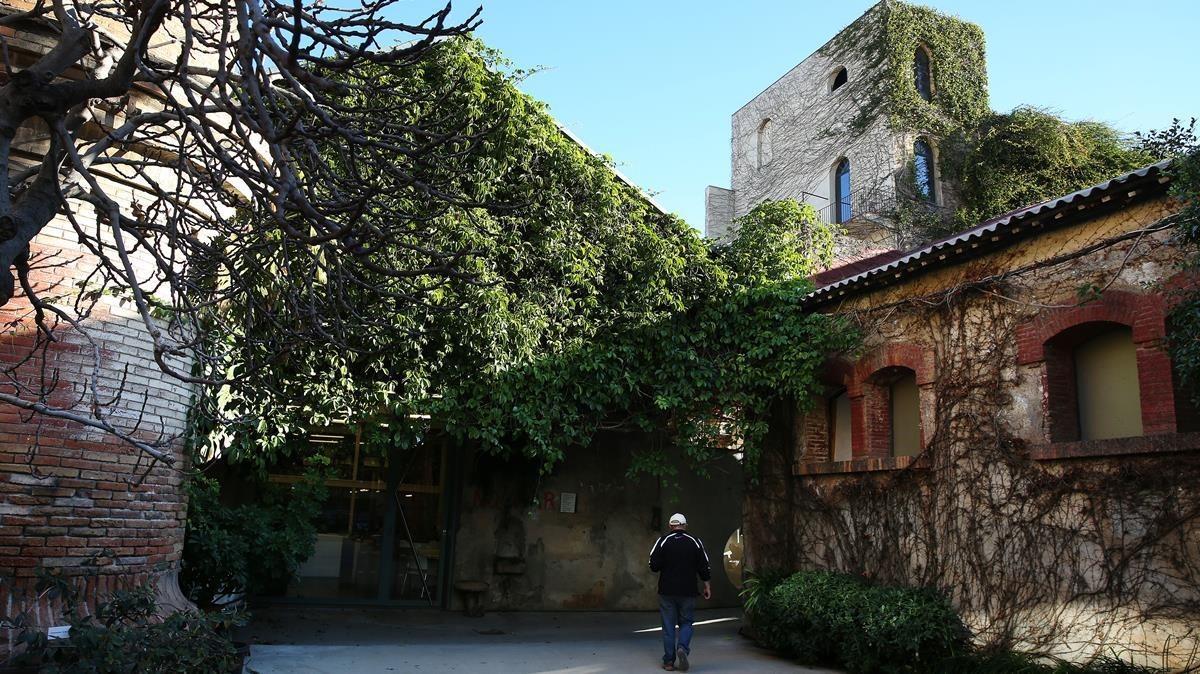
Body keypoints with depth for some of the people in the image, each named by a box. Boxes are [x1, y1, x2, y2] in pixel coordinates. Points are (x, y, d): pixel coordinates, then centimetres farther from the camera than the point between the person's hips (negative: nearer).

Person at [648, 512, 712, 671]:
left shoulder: (663, 541, -3)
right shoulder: (694, 542, 2)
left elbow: (654, 566, -6)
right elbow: (704, 567, 2)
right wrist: (707, 587, 11)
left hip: (667, 591, -1)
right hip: (688, 592, 1)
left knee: (668, 626, 7)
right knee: (686, 623, 14)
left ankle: (669, 661, 7)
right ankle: (683, 648, -11)